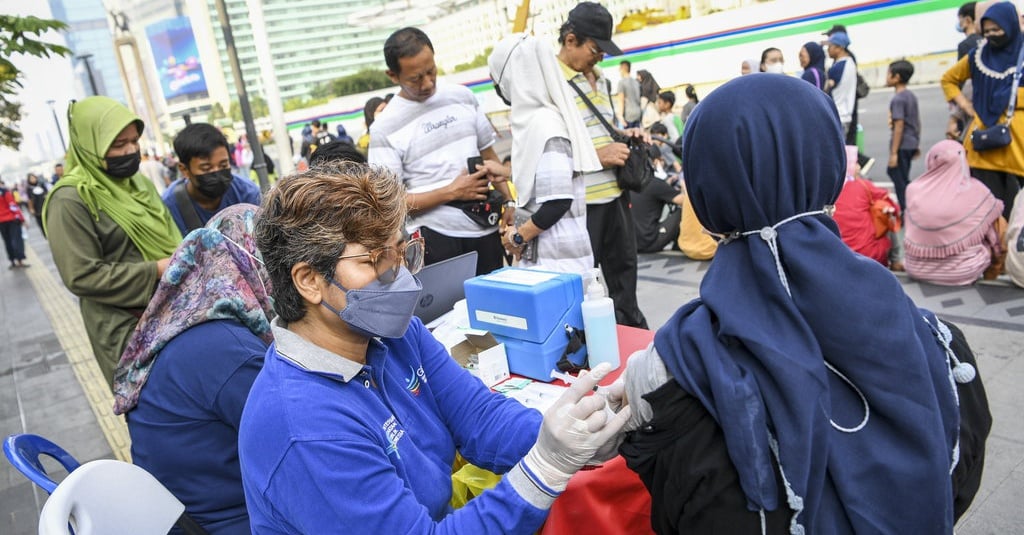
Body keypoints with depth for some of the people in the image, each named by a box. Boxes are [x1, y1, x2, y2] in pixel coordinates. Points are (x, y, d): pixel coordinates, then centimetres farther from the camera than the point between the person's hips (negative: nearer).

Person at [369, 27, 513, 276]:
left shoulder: (462, 96, 7)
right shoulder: (385, 127, -7)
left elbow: (489, 153, 17)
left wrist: (508, 201, 4)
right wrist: (451, 192, -16)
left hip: (485, 228, 4)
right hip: (435, 239, -4)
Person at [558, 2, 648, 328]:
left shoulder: (599, 78, 13)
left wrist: (623, 135, 5)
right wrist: (597, 155, -21)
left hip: (614, 192, 9)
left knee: (623, 265, 21)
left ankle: (632, 329, 39)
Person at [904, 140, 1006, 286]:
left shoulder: (913, 189, -3)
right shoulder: (976, 190, -7)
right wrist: (998, 255, 23)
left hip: (916, 267, 3)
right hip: (961, 271, -3)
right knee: (1000, 223, 19)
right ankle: (991, 273, 25)